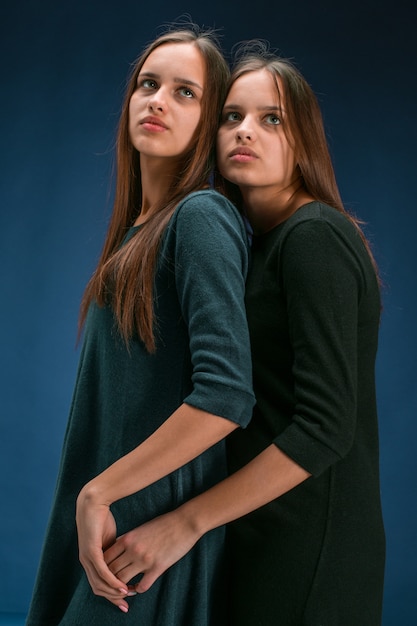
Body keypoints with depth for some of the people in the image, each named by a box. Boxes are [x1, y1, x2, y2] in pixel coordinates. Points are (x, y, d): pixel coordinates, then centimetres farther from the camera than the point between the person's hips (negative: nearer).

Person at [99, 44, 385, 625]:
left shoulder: (313, 237, -16)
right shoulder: (259, 241, 10)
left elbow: (326, 428, -22)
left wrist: (189, 521, -21)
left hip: (306, 540, -8)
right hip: (264, 531, 8)